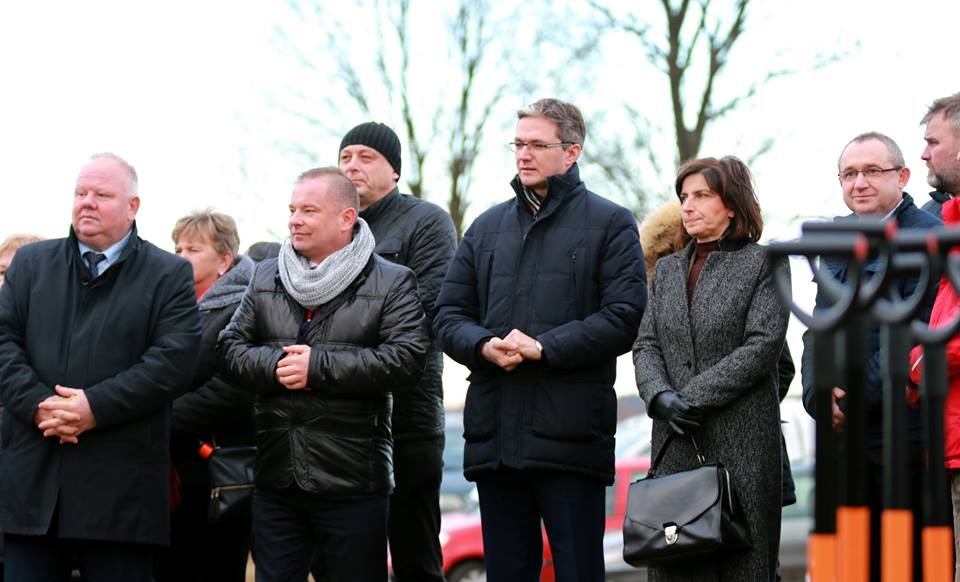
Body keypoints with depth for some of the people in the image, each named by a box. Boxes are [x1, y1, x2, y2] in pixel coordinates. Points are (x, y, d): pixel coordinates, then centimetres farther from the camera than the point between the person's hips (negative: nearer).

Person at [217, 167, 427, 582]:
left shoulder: (391, 283, -1)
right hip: (276, 481, 4)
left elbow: (407, 360, -14)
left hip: (352, 485, -4)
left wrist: (318, 367, -16)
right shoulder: (265, 277, 14)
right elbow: (230, 348, 9)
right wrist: (274, 366, -12)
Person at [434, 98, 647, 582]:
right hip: (494, 433, 5)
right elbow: (449, 315, 14)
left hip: (571, 433, -5)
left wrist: (544, 347, -15)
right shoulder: (487, 227, 18)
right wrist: (484, 346, -7)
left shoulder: (610, 224, 3)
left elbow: (624, 315, -7)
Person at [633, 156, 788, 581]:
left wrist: (692, 398, -12)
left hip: (741, 442, -5)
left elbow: (763, 346, -9)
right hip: (675, 446, 5)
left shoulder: (764, 264, 2)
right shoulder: (667, 270, 19)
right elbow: (646, 346, 12)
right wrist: (661, 397, -9)